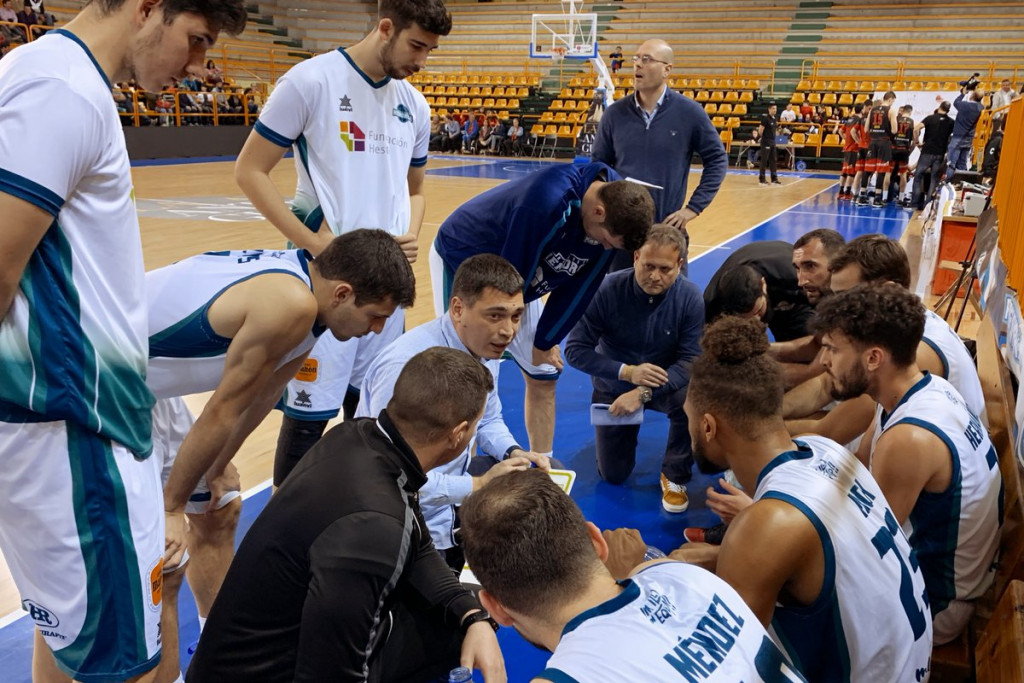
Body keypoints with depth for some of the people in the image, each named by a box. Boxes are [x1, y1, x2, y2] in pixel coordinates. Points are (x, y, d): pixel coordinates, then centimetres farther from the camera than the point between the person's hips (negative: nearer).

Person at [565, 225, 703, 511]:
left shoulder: (690, 297, -21)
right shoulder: (608, 290, -25)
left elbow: (691, 361, -24)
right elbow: (575, 350, -22)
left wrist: (644, 393, -36)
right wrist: (626, 372, -34)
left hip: (665, 384, 0)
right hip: (615, 386, 0)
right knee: (613, 476, 4)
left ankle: (675, 475, -7)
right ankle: (622, 433, 38)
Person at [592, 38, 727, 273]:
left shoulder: (689, 112, -4)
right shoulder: (615, 113, 2)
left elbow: (717, 159, 3)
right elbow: (599, 165, 11)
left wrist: (694, 207, -4)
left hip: (668, 228, -2)